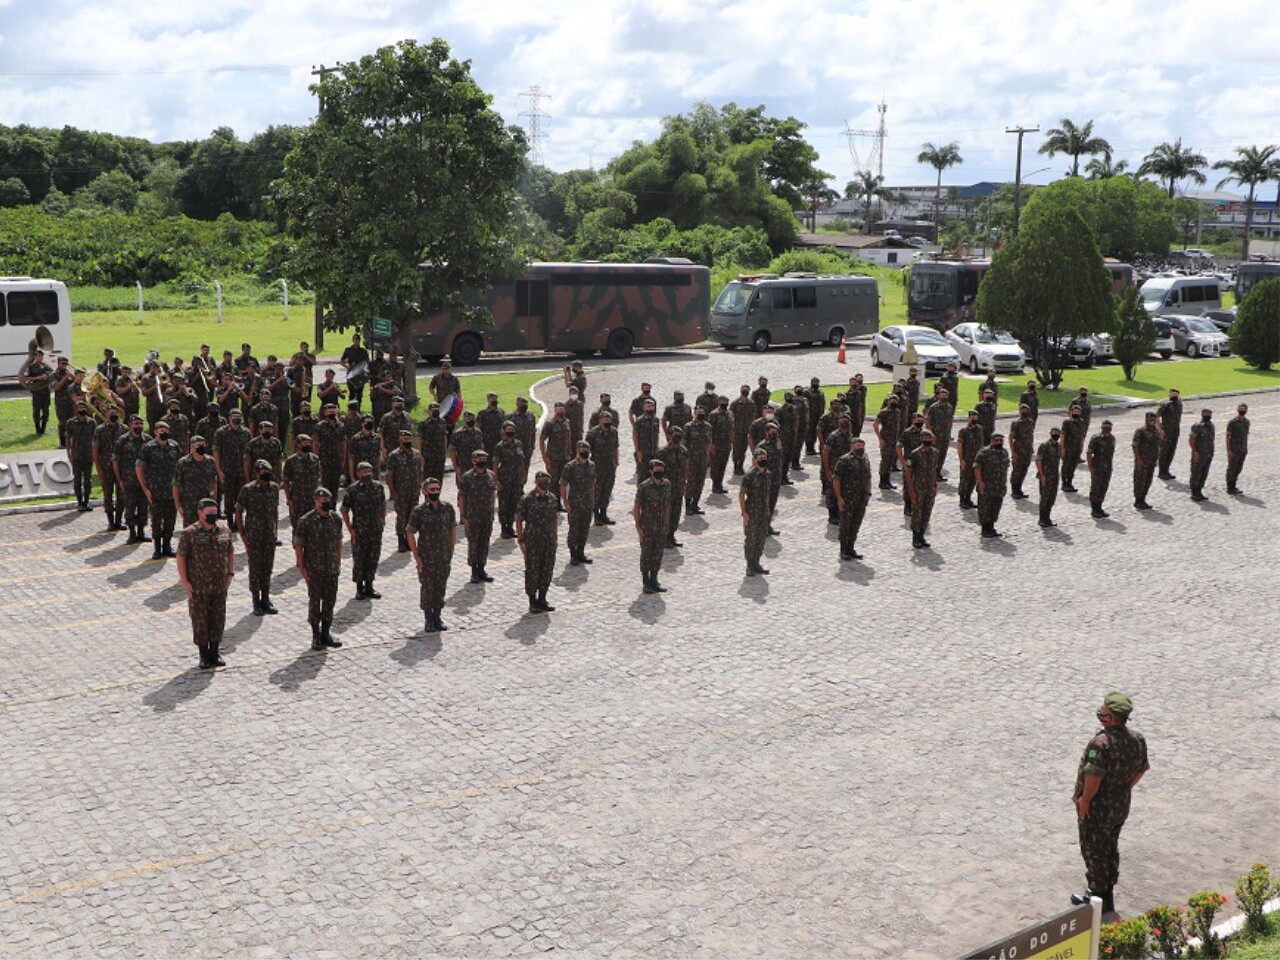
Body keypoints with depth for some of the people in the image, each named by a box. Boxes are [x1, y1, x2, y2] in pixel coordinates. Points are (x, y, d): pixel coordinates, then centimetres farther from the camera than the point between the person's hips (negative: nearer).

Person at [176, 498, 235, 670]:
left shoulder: (224, 532, 5)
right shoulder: (189, 533, -8)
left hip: (220, 586, 4)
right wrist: (185, 582, -11)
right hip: (198, 587, -4)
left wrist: (230, 574, 8)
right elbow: (181, 557, -7)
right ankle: (203, 655, 15)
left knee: (218, 619, 9)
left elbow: (231, 553, 16)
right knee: (200, 620, 4)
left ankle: (214, 652, 22)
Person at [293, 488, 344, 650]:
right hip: (314, 571, -4)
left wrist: (338, 562, 11)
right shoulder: (306, 522, -12)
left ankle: (326, 633, 22)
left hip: (332, 569, 5)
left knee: (330, 600, 9)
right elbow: (298, 546, -8)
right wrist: (301, 568, -10)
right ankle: (316, 636, 14)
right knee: (315, 601, 3)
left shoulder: (335, 519, 3)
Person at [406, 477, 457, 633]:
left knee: (441, 588, 11)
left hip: (444, 558, 3)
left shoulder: (448, 508, 0)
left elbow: (453, 528, 10)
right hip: (426, 559, -3)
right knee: (427, 588, 5)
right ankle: (429, 619, 18)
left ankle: (437, 617, 25)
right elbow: (409, 533, -7)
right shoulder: (419, 511, -11)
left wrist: (451, 550, 6)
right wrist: (417, 557, -9)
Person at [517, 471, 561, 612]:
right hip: (533, 541, -5)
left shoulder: (552, 498, 6)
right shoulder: (527, 499, -9)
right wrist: (521, 540, -10)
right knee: (532, 571, 1)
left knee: (547, 570, 8)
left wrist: (555, 537, 12)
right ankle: (532, 602, 12)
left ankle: (542, 599, 20)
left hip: (550, 541, 5)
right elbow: (519, 521, -7)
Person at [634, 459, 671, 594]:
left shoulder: (667, 485, 3)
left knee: (658, 554, 11)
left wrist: (666, 523, 11)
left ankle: (654, 580, 23)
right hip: (647, 528, -4)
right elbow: (636, 508, -9)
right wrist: (638, 527, -12)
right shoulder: (643, 487, -12)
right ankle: (646, 582, 15)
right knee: (646, 554, 4)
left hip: (661, 528, 4)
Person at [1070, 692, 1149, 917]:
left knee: (1094, 851, 9)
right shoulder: (1137, 739, -4)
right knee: (1111, 849, 22)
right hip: (1121, 806, 8)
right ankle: (1108, 895, 33)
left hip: (1097, 808, -7)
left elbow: (1093, 777, -30)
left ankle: (1098, 896, 19)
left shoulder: (1102, 742, -29)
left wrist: (1085, 800, -17)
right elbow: (1141, 770, 7)